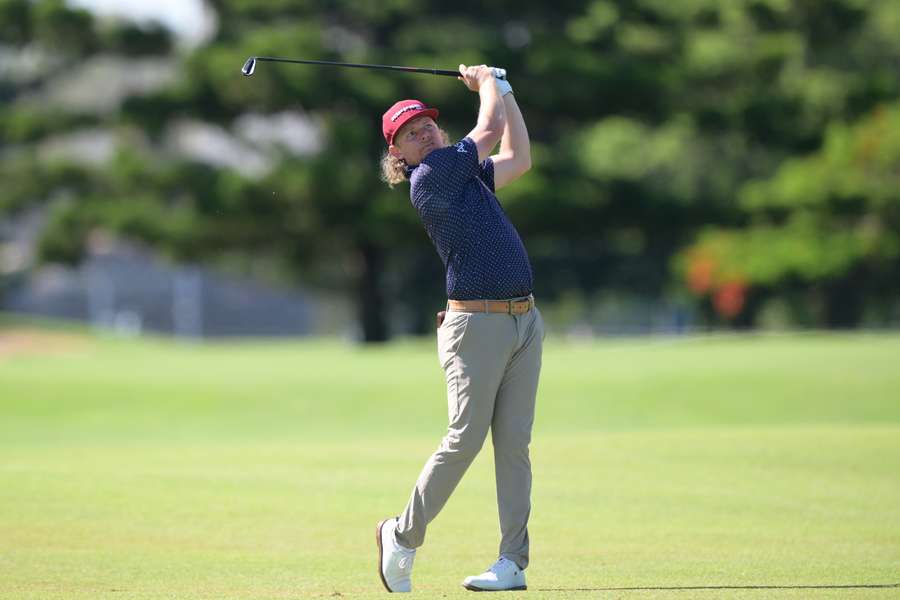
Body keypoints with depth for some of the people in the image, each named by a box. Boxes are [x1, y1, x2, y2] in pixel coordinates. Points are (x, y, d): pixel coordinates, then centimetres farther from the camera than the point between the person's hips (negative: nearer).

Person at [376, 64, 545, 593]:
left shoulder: (467, 173, 19)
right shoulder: (429, 176, -7)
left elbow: (519, 157, 32)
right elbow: (491, 129, -3)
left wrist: (501, 88, 32)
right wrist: (487, 83, 15)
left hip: (525, 321, 8)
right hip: (476, 324, -8)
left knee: (514, 442, 1)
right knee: (466, 438, -8)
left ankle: (513, 562, 0)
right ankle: (404, 535, 11)